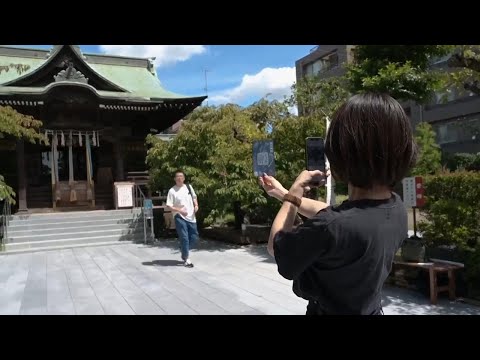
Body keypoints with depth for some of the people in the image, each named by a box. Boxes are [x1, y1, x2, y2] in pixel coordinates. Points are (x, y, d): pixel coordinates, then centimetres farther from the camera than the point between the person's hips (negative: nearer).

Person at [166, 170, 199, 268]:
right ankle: (186, 259, 4)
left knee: (194, 237, 8)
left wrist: (196, 205, 2)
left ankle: (183, 250, 33)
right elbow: (169, 206, -9)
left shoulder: (189, 187, 7)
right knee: (184, 238, -6)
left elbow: (194, 197, 21)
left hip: (191, 217, 5)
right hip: (179, 217, -5)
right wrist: (179, 210, -19)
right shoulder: (172, 191, -8)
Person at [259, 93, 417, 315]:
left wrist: (293, 194, -5)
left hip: (329, 309, -5)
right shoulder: (396, 208, -13)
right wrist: (284, 193, 11)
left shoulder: (332, 228, -36)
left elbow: (276, 248, -16)